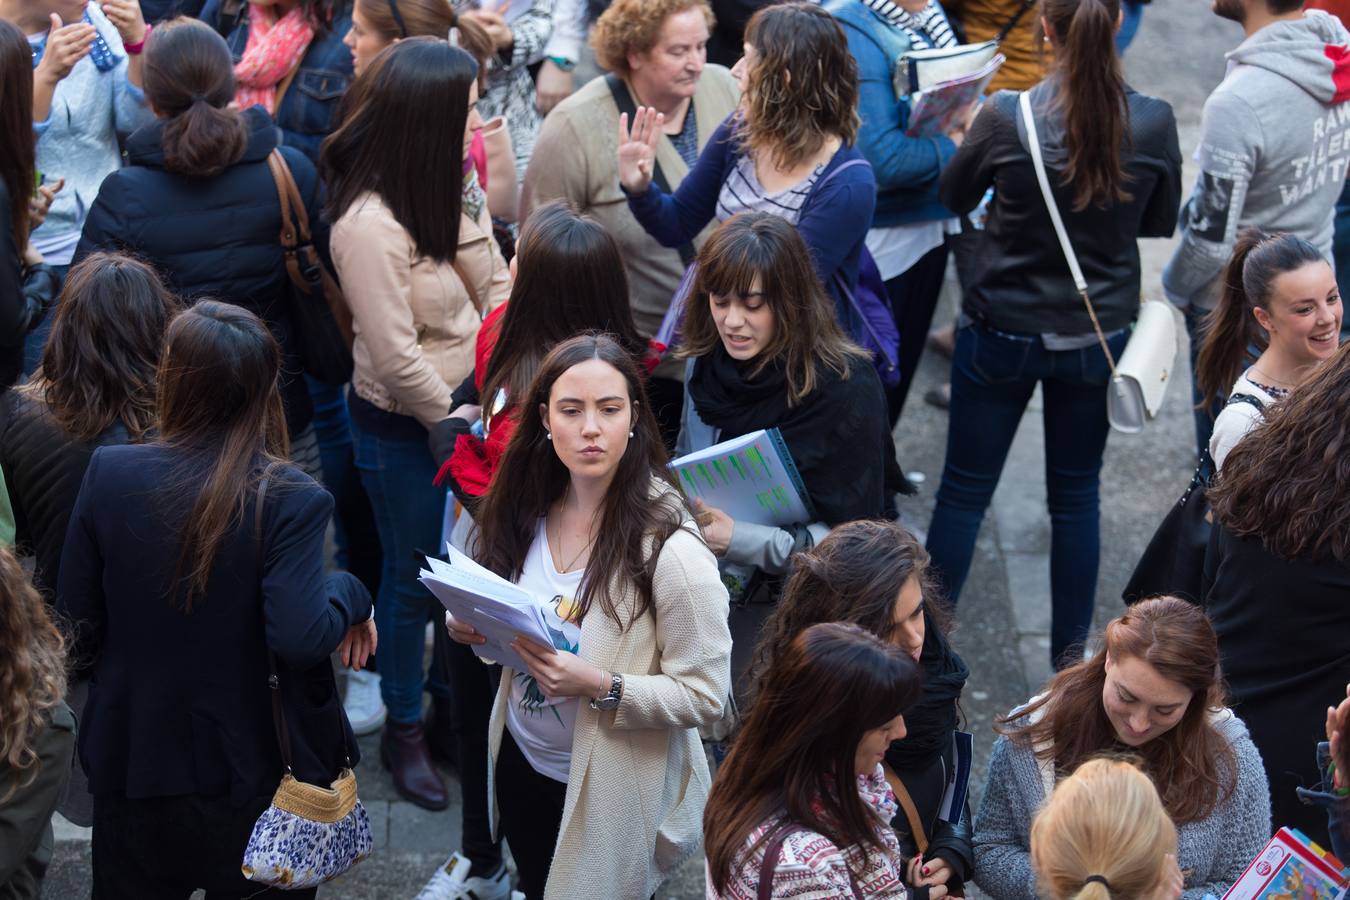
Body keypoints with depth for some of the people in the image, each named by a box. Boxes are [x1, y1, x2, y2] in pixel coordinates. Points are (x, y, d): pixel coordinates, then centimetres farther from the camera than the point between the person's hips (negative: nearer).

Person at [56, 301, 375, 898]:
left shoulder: (107, 473, -11)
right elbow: (301, 640, -29)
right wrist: (348, 594, -10)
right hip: (249, 771, -2)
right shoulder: (291, 501, -19)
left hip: (131, 758, 2)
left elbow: (76, 619, -4)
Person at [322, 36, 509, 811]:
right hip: (404, 429, -6)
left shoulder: (457, 186, -5)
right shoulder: (370, 225, -27)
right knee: (415, 577, 9)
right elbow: (398, 360, -22)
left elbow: (497, 285, 3)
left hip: (465, 405, 6)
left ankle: (456, 677, 43)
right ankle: (404, 729, 29)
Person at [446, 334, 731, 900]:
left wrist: (600, 686, -32)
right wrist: (475, 628, -10)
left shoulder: (667, 547, -25)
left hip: (609, 790, -6)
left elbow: (704, 697, -21)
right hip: (521, 763, 6)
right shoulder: (528, 512, -6)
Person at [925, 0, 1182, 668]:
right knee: (1076, 495, 17)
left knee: (965, 490, 13)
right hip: (1099, 334, 2)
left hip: (1002, 332, -2)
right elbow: (1160, 222, 2)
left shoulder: (1006, 116, -20)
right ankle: (1070, 655, 28)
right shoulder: (1152, 123, -15)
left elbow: (954, 197, -1)